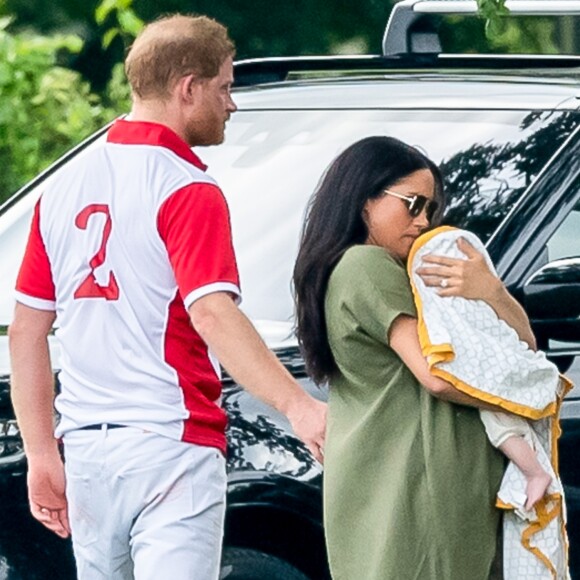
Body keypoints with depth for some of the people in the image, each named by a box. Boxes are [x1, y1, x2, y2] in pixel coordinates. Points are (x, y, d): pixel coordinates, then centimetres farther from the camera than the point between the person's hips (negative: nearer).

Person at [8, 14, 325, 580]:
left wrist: (42, 457, 16)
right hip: (171, 445, -7)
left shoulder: (65, 184, 13)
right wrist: (297, 406, -31)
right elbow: (212, 314, -23)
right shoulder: (186, 190, -9)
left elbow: (26, 331, 14)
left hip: (86, 449, 7)